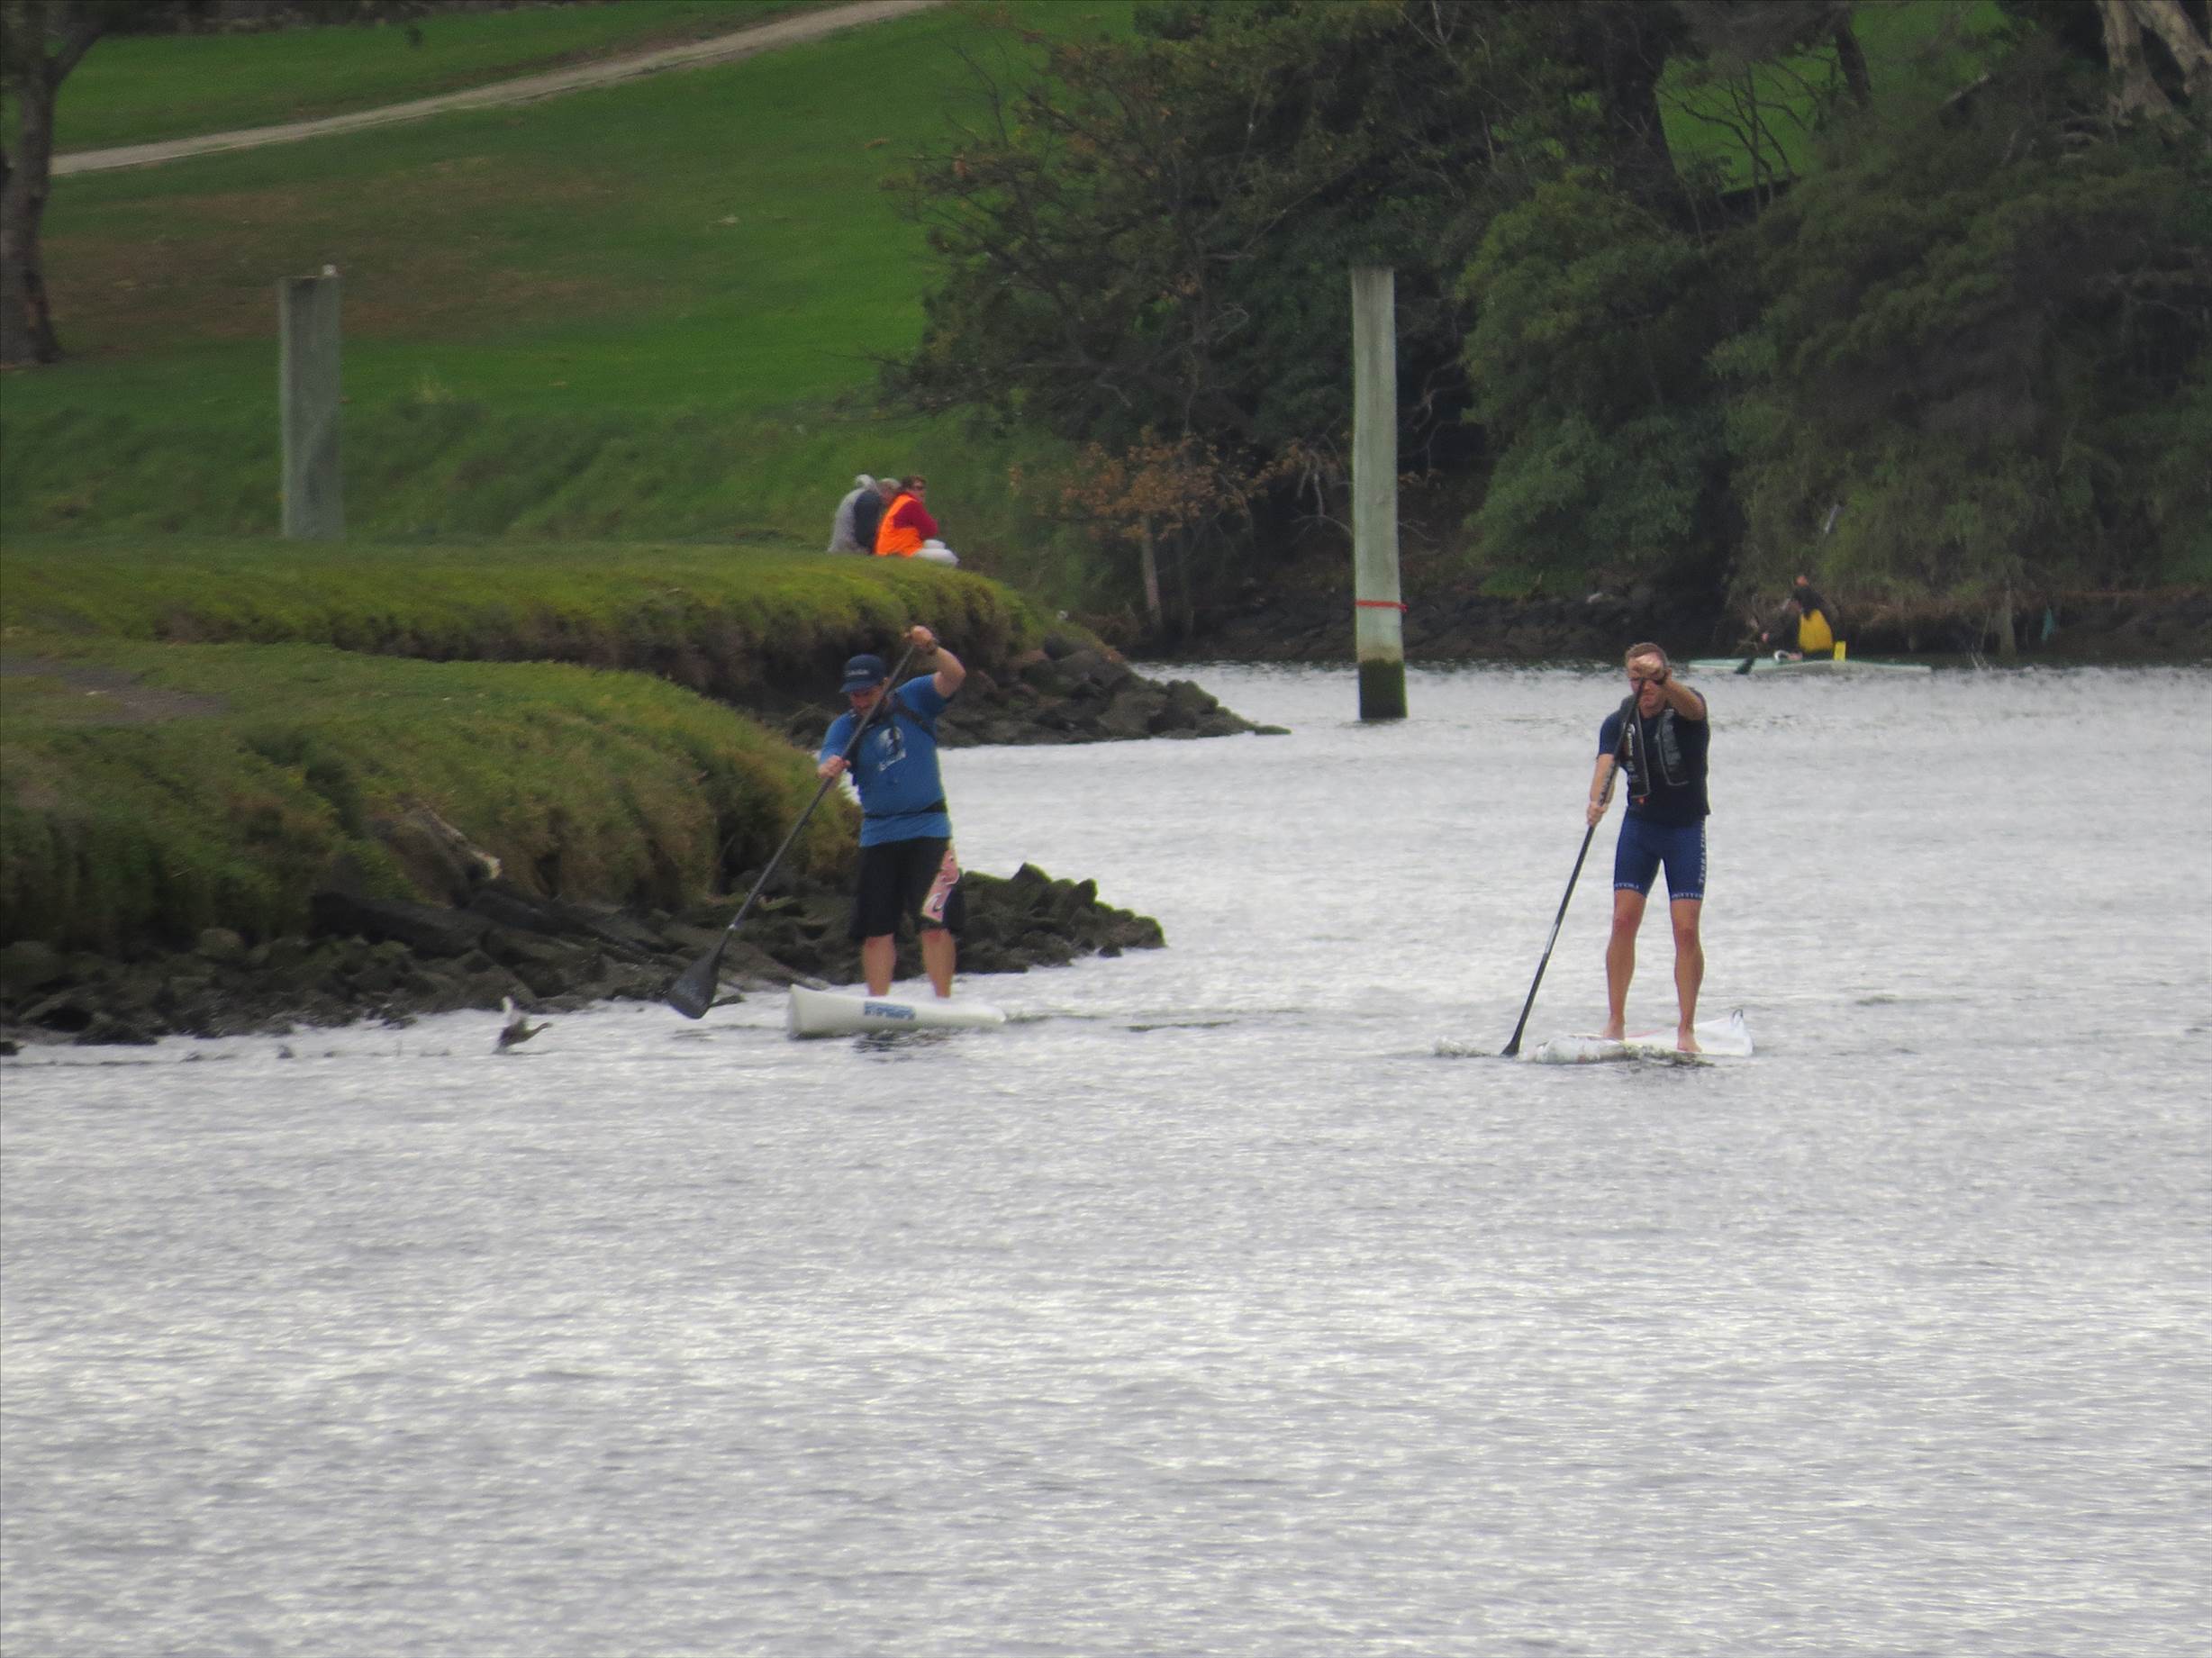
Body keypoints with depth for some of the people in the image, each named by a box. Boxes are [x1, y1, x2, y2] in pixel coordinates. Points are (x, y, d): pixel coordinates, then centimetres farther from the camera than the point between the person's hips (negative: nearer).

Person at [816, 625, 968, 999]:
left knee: (934, 923, -12)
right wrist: (827, 767, -39)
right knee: (876, 930, 1)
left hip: (927, 829, -3)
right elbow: (828, 759, -14)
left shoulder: (912, 700, 0)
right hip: (877, 836, 3)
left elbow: (953, 676, -13)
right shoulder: (845, 727, 3)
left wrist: (931, 650, -32)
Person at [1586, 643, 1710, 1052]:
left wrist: (1662, 679, -58)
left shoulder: (1686, 708, -12)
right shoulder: (1619, 722, -3)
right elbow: (1605, 764, -19)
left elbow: (1691, 707, -37)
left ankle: (1686, 1030, -2)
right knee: (1623, 921, -6)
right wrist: (1597, 800, -41)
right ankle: (1615, 1022, 2)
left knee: (1686, 929, -9)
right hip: (1639, 825, 3)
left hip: (1686, 829, -3)